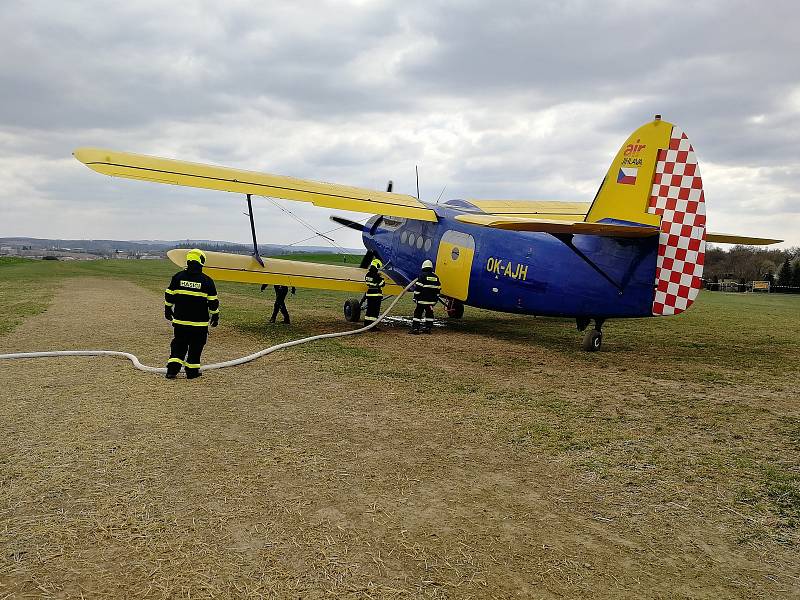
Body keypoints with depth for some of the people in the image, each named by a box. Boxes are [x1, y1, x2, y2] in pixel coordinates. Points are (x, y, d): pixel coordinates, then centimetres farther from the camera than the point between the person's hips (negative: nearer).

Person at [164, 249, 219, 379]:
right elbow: (213, 301, -3)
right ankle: (192, 371, 15)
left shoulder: (178, 277, 1)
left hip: (180, 320, 3)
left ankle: (172, 369, 6)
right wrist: (215, 316, 9)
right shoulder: (207, 281, -7)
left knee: (178, 344, 13)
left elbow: (169, 295, 8)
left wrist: (168, 310, 23)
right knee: (195, 347, 8)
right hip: (199, 322, -3)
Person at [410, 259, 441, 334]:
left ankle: (415, 328, -6)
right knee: (429, 313, 11)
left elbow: (418, 288, -10)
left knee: (418, 313, -3)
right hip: (432, 300, 6)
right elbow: (438, 289, 16)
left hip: (422, 299, -5)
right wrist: (436, 298, 24)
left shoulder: (422, 275, -7)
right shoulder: (435, 277, 12)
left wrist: (415, 297, -3)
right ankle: (428, 328, 13)